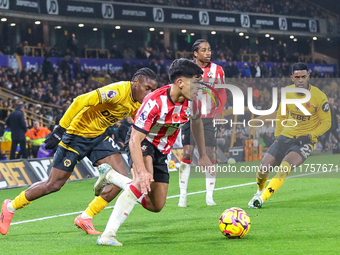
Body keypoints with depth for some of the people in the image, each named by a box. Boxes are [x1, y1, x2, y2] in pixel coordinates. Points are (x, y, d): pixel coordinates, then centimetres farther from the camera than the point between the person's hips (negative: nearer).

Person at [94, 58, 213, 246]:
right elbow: (135, 139, -35)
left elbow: (196, 121, 11)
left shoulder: (191, 100, -14)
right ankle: (108, 234, -36)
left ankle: (110, 176, 24)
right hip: (142, 142, -7)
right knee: (144, 179, -38)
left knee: (156, 206, 6)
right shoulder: (155, 102, -33)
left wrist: (202, 155, 15)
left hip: (161, 151, 7)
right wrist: (141, 171, -49)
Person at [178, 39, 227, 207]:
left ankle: (209, 196, 4)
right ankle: (183, 196, -2)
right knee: (187, 154, -8)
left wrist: (219, 112, -3)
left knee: (210, 155, -3)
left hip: (209, 118, 1)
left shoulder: (217, 70, 5)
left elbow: (222, 93, 10)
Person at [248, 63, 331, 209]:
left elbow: (326, 123, -5)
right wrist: (277, 135, 11)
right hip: (286, 136, 4)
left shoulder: (319, 97, -11)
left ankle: (263, 197, -27)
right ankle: (260, 191, 26)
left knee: (285, 166, -29)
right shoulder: (287, 92, 1)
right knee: (263, 168, -5)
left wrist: (310, 136, -18)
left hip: (305, 141, -4)